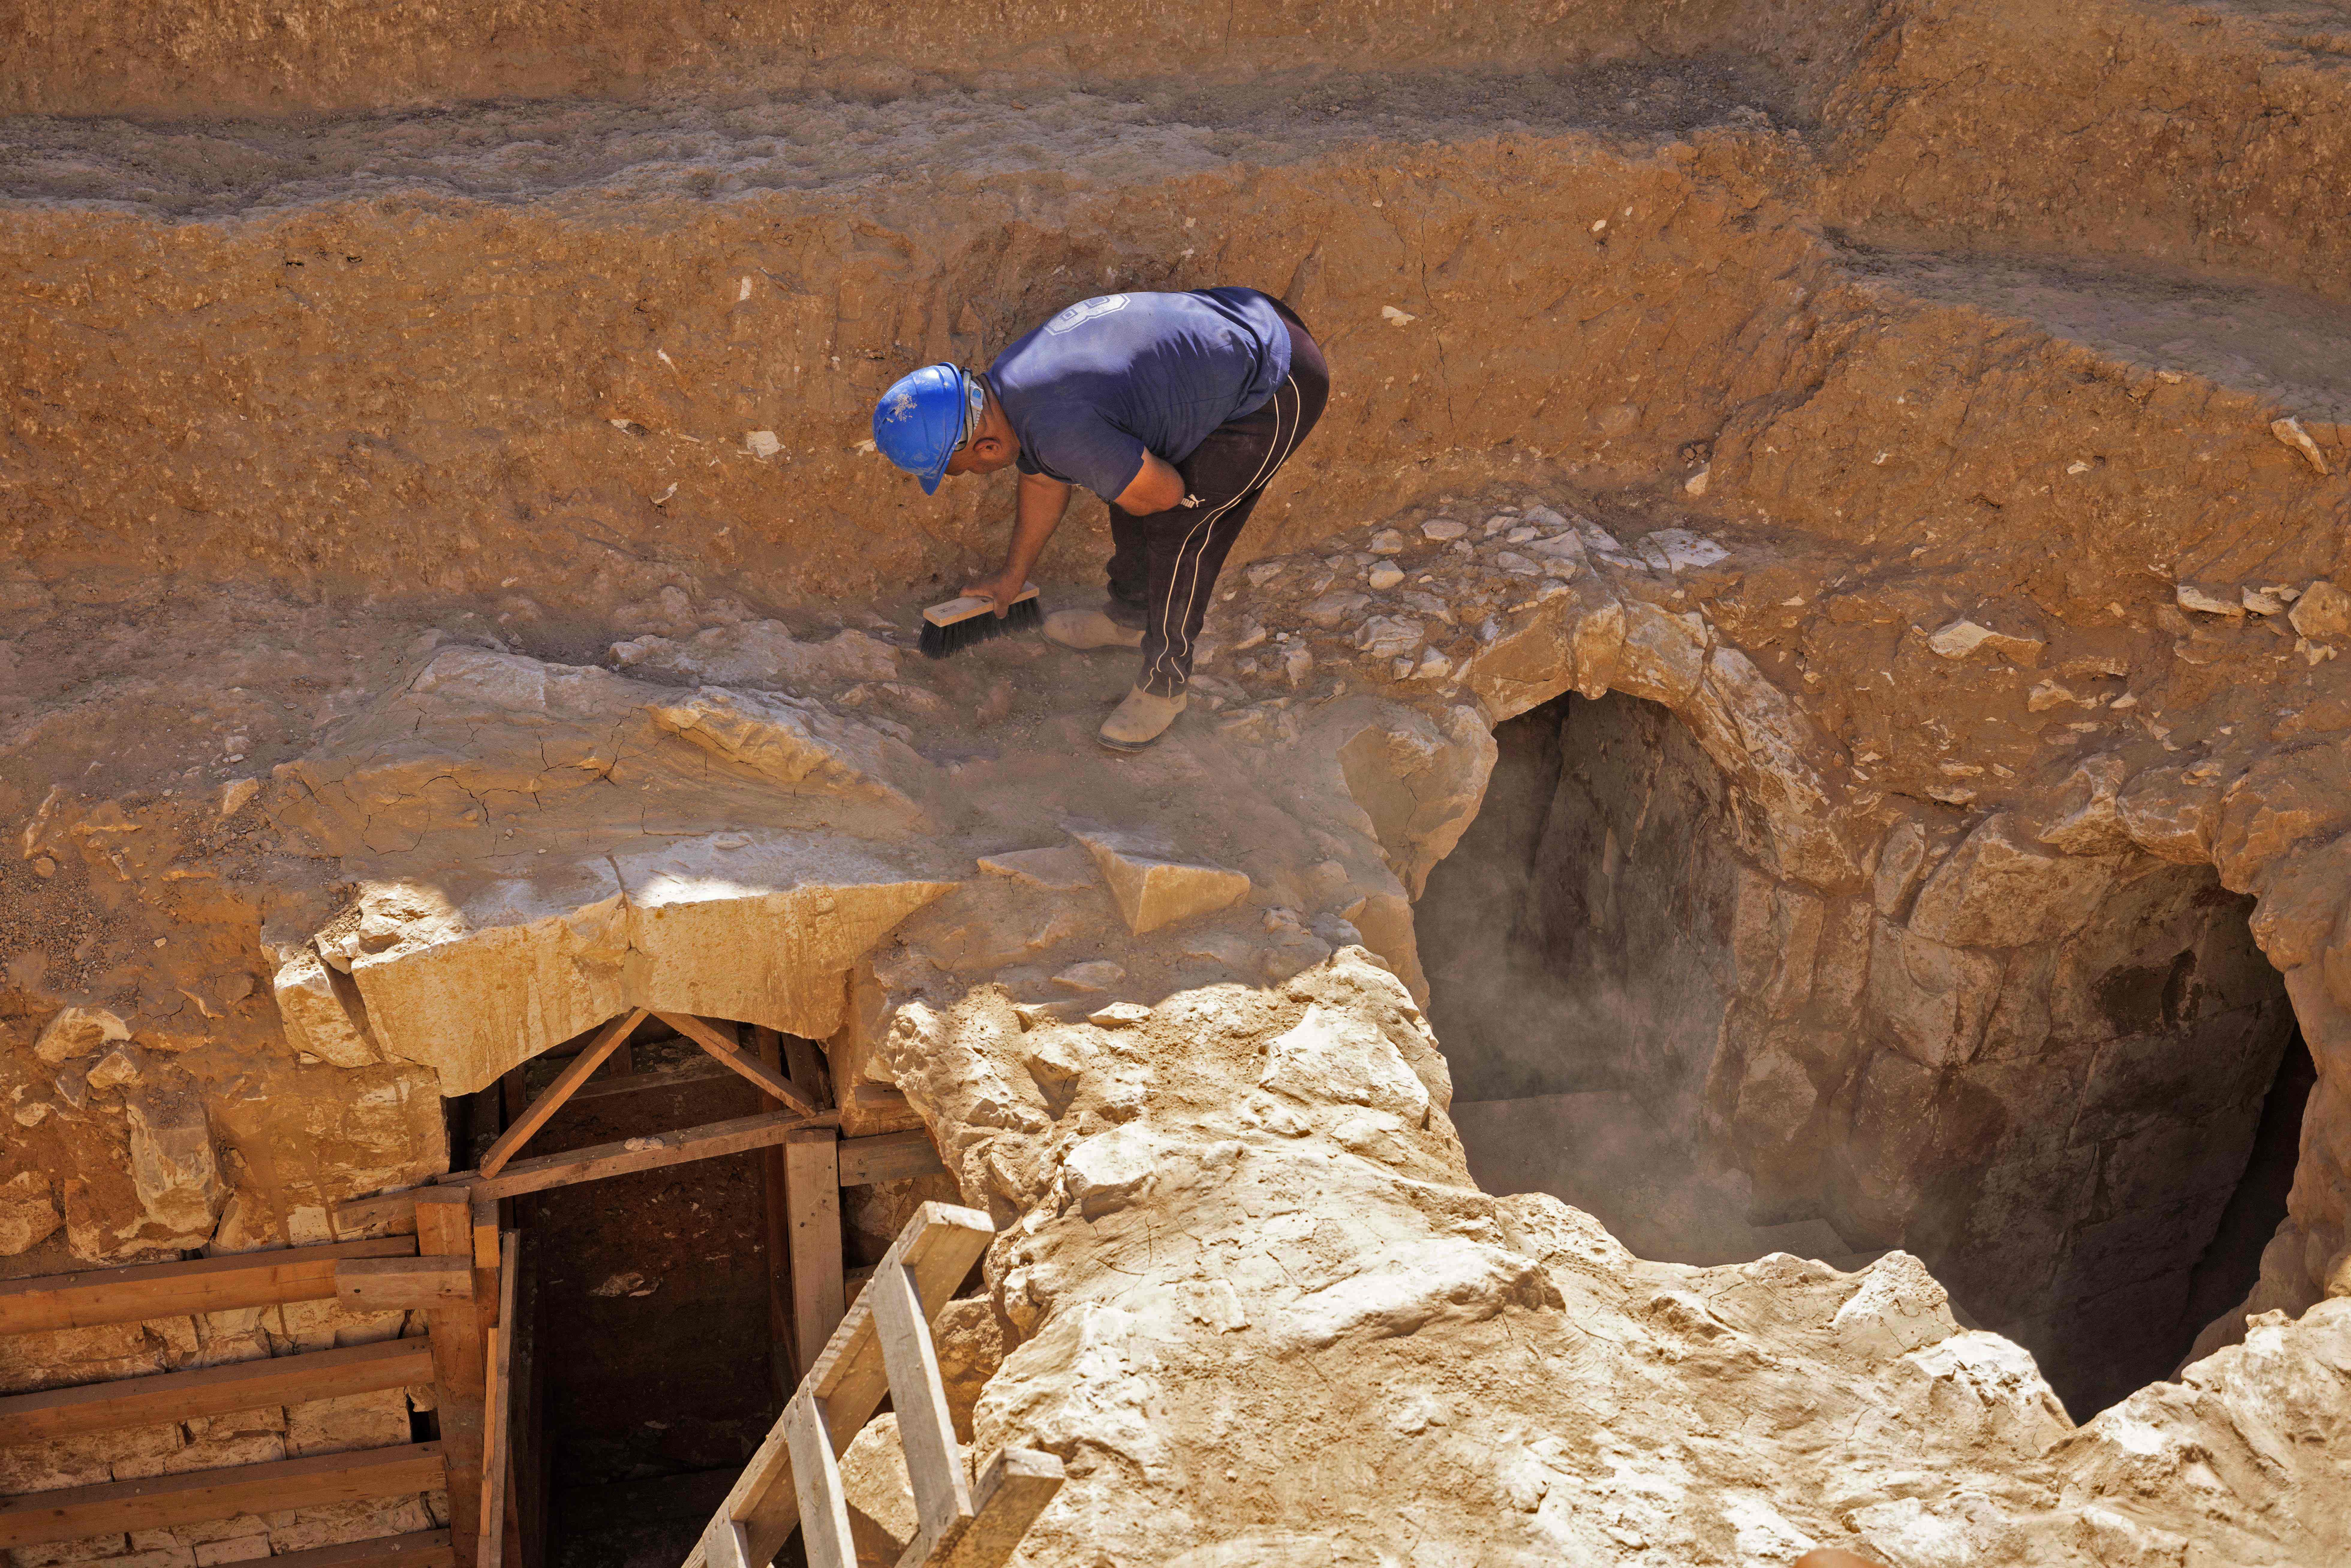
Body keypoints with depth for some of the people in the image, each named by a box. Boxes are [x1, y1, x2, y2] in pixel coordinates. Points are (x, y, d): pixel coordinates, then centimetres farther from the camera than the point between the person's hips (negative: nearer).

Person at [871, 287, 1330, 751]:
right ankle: (1129, 617, 40)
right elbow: (1045, 483, 21)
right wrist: (1012, 578, 34)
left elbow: (1165, 490, -19)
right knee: (1129, 471, 19)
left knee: (1178, 527, -7)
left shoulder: (1060, 430, -30)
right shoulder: (1006, 381, 2)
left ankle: (1164, 686, 11)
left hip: (1279, 390, -9)